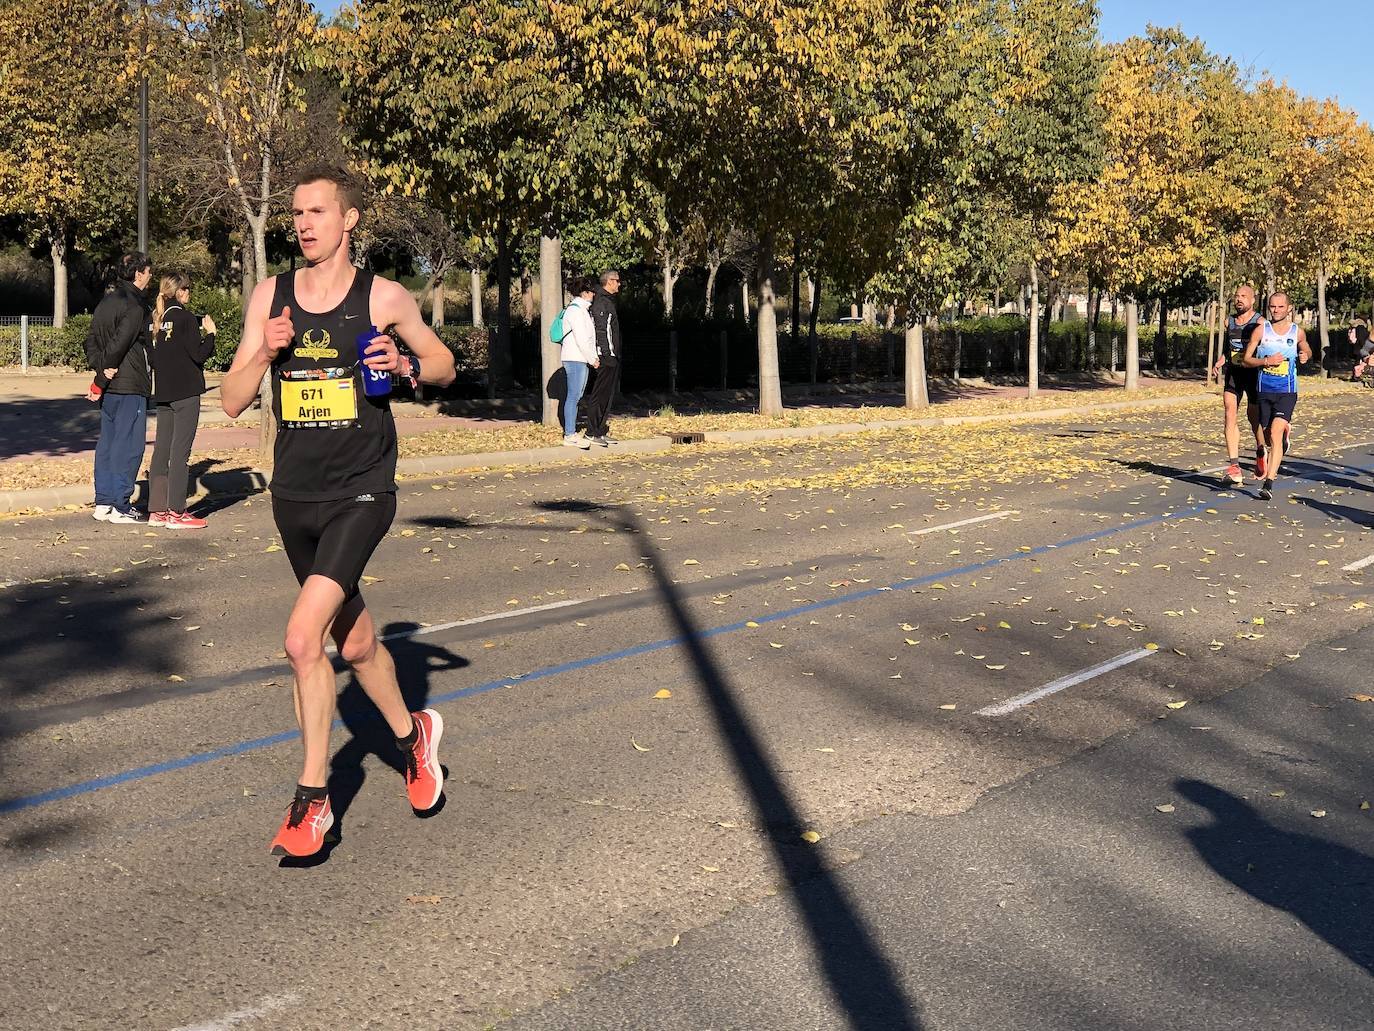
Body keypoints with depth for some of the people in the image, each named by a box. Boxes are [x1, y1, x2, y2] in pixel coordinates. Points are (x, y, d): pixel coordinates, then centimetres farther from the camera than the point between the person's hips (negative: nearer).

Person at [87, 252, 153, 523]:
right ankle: (120, 507, -3)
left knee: (107, 442, 12)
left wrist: (101, 368, -5)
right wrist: (101, 382, -12)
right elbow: (119, 344, -18)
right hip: (130, 387, -9)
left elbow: (91, 342, 9)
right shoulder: (135, 304, -13)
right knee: (129, 444, -4)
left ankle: (103, 503, 15)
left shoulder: (106, 302, 14)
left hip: (110, 386, 9)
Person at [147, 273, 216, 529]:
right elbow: (199, 355, -14)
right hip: (185, 392, -7)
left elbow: (152, 356, 15)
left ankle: (157, 510, 12)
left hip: (163, 393, 7)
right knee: (180, 451, -5)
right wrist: (210, 333, 2)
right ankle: (176, 513, -5)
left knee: (161, 449, 10)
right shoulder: (185, 318, -12)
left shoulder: (155, 320, 10)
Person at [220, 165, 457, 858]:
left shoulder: (385, 298, -4)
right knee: (354, 643, 17)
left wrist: (406, 364, -11)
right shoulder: (270, 298, 4)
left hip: (361, 493, -4)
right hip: (294, 495, 4)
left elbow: (445, 367, 10)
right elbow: (232, 402, 3)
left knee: (304, 638, -19)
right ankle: (411, 735, 44)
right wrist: (265, 352, -15)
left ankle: (311, 800, -5)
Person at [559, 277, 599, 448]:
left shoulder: (582, 310, 19)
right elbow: (581, 339, -18)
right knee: (573, 397, -9)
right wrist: (592, 359, -12)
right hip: (575, 359, -10)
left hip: (582, 360, 10)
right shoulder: (575, 310, -13)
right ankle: (569, 436, -9)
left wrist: (593, 357, 12)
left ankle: (571, 433, 13)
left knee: (576, 396, 10)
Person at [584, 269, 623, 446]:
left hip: (612, 357, 10)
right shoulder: (601, 302, -13)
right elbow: (600, 330, -20)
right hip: (605, 357, -10)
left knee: (608, 395, 12)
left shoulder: (608, 301, 20)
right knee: (599, 395, -8)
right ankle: (592, 432, -7)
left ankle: (601, 430, 17)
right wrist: (606, 354, -23)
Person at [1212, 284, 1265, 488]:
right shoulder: (1229, 321, 11)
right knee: (1229, 415, -10)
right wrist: (1219, 362, 7)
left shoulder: (1259, 322, -6)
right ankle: (1234, 465, -13)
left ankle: (1260, 453, 36)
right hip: (1232, 373, 4)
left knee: (1254, 416, 6)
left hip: (1253, 373, -4)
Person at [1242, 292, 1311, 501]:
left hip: (1287, 392, -2)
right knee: (1269, 438, 13)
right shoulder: (1261, 330, 1)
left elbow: (1307, 351, 24)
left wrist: (1305, 356, 0)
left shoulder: (1298, 332, 3)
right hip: (1265, 391, 2)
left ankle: (1268, 484, -23)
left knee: (1275, 433, -19)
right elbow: (1246, 359, 1)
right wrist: (1267, 361, -15)